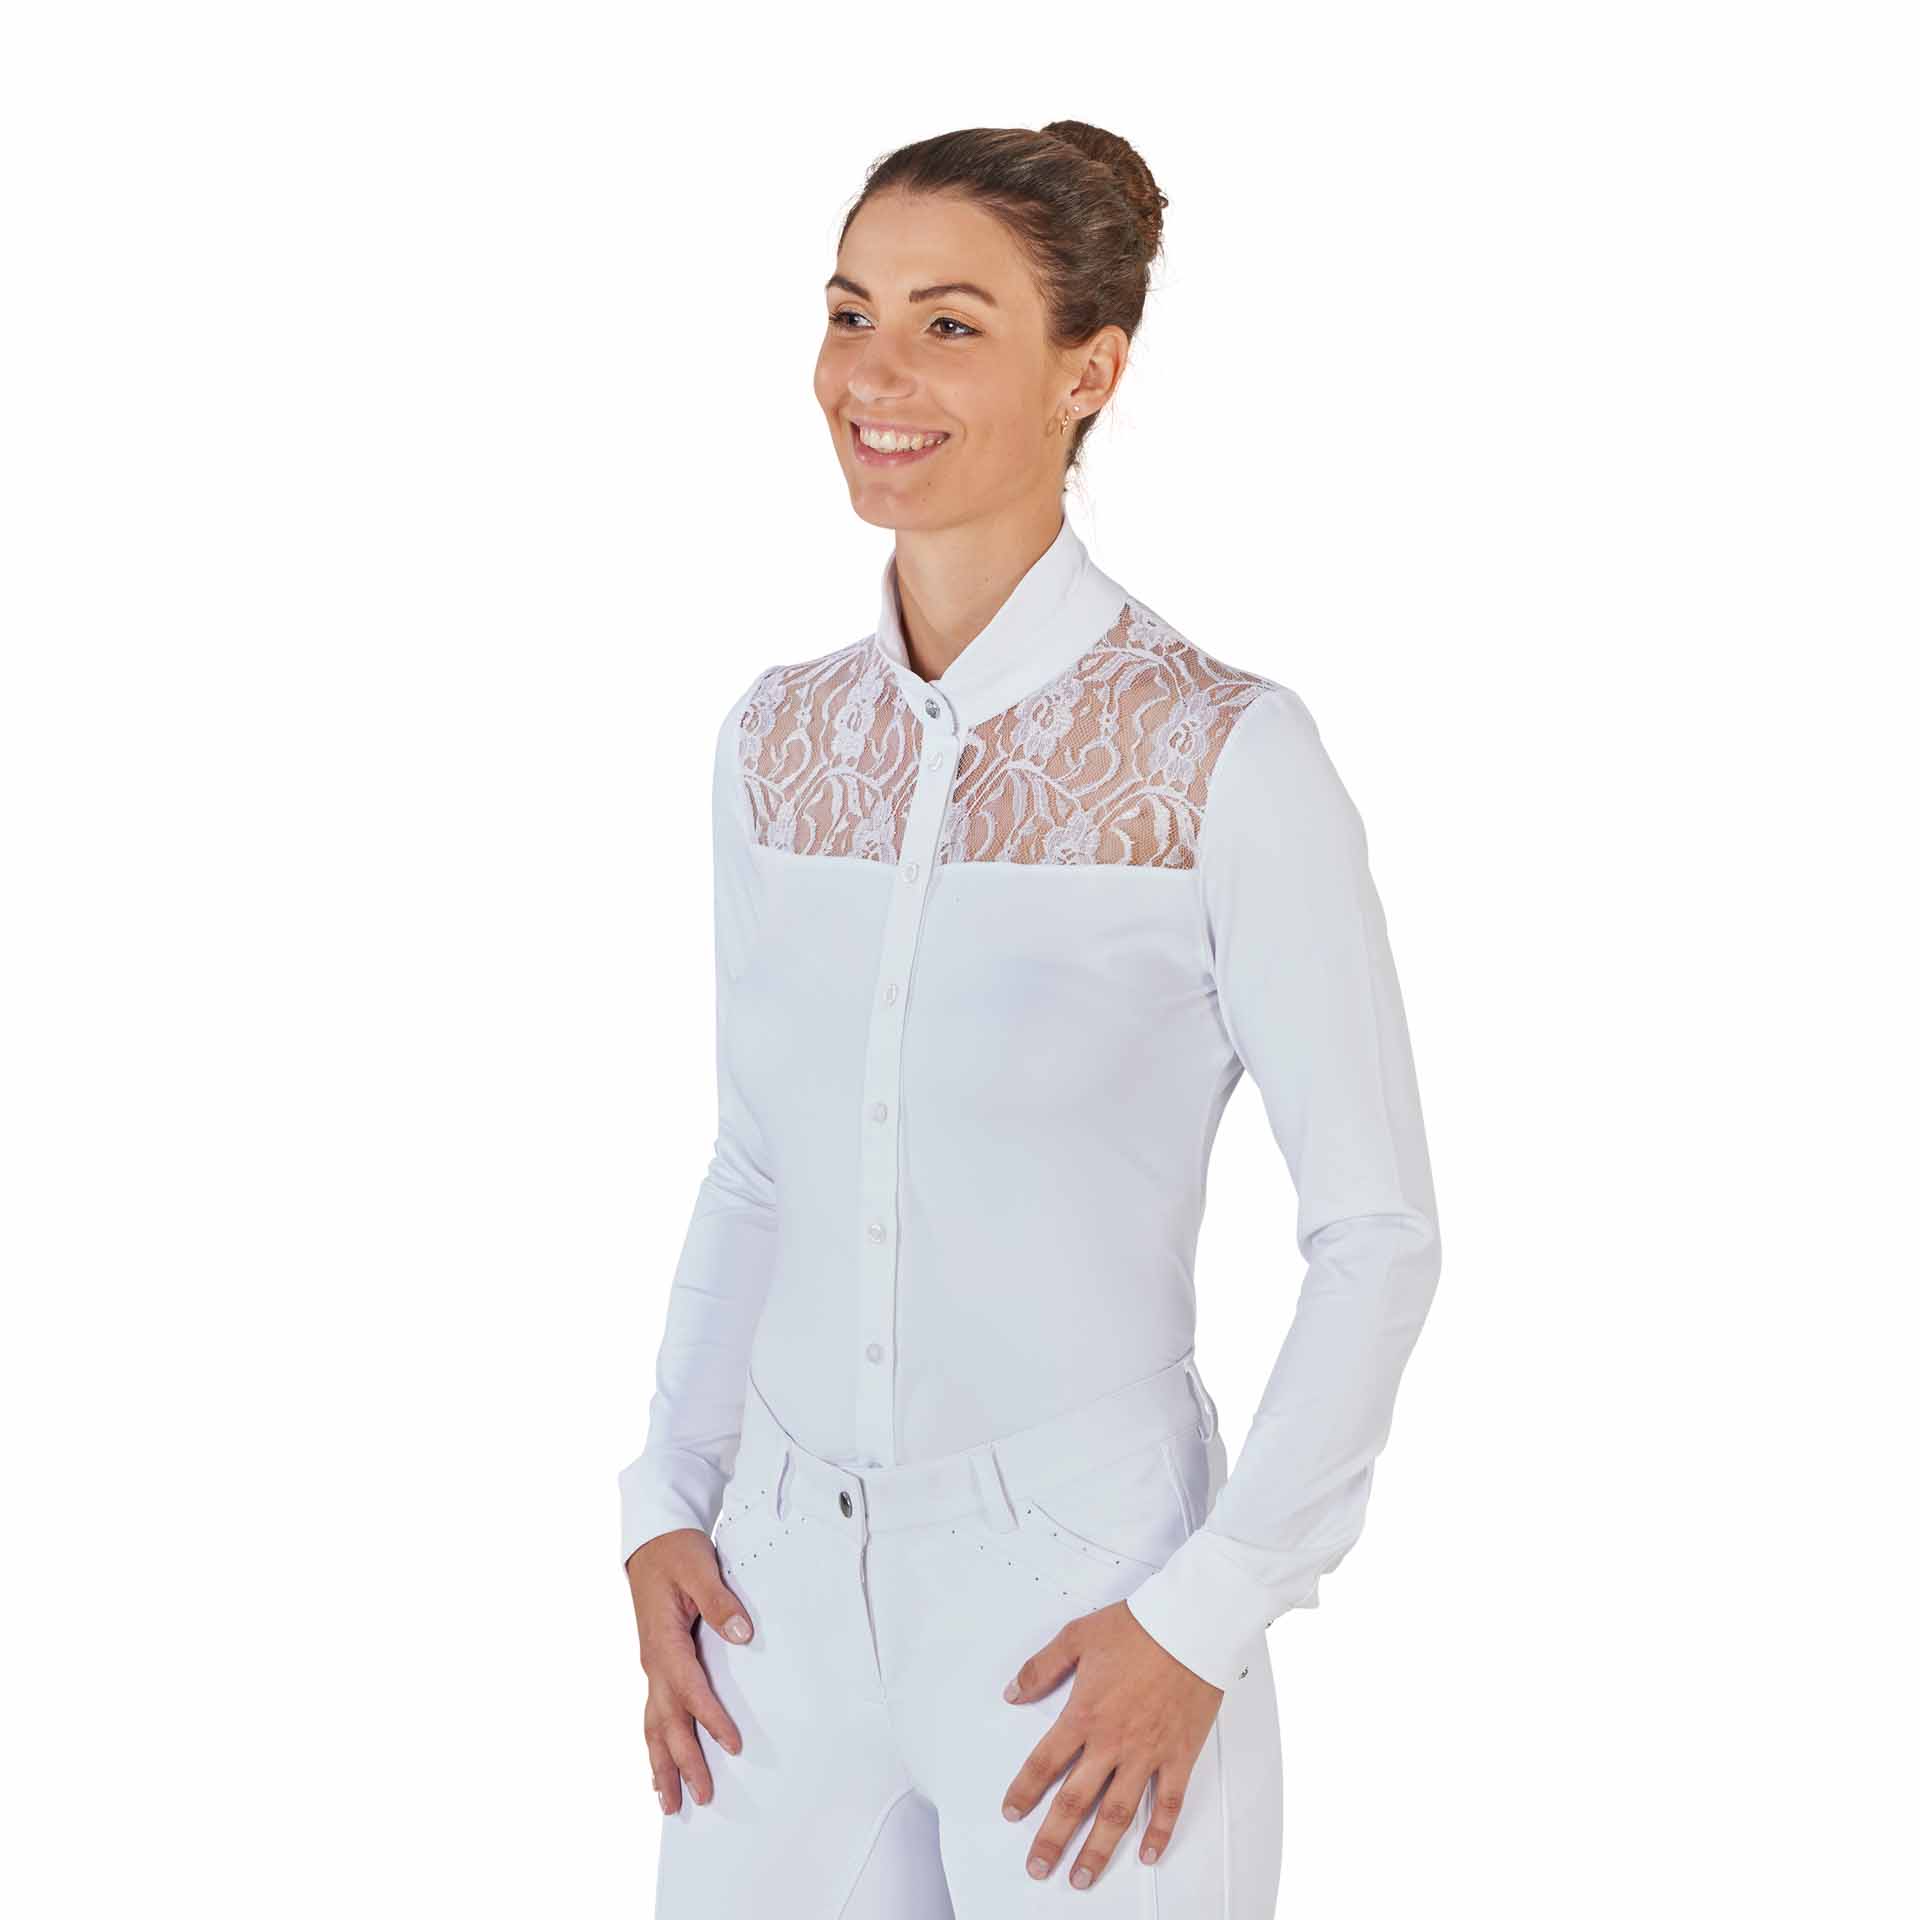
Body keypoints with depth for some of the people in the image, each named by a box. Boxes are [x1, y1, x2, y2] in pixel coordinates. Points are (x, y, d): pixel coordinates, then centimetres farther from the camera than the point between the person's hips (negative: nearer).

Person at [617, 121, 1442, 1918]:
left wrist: (1207, 1615, -13)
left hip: (1078, 1613, -4)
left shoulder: (1225, 754, -12)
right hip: (784, 1587, 5)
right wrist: (665, 1507, 5)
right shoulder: (776, 736, 4)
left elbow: (1378, 1231, -10)